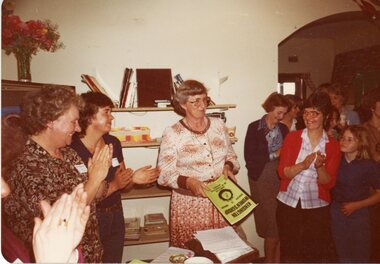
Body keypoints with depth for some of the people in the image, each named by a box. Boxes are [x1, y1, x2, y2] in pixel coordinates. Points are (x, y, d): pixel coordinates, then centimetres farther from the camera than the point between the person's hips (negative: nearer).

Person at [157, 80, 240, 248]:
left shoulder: (218, 125, 4)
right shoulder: (173, 133, -8)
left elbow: (230, 155, 15)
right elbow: (164, 174, -9)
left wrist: (228, 166, -6)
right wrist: (188, 182, -24)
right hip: (189, 205, -3)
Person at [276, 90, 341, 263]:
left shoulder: (333, 145, -1)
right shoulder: (292, 137, -1)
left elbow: (329, 182, -3)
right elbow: (282, 172, -6)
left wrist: (320, 166, -22)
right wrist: (303, 165, -24)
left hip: (317, 207, 0)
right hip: (288, 204, 0)